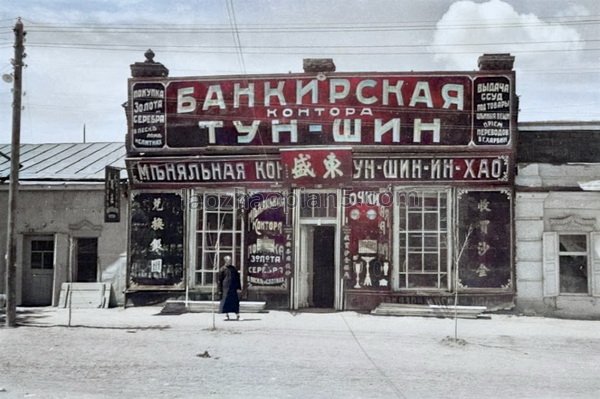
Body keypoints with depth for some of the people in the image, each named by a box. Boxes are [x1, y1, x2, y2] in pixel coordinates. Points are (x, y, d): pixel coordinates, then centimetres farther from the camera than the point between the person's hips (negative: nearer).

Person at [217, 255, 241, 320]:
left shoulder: (233, 268, 12)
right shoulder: (222, 269, 1)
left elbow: (237, 278, 16)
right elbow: (220, 280, 1)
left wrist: (239, 287, 10)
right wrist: (220, 290, -3)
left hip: (233, 288, 3)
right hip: (226, 288, -3)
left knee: (235, 301, 2)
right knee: (225, 301, -2)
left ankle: (237, 315, 7)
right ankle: (227, 315, 8)